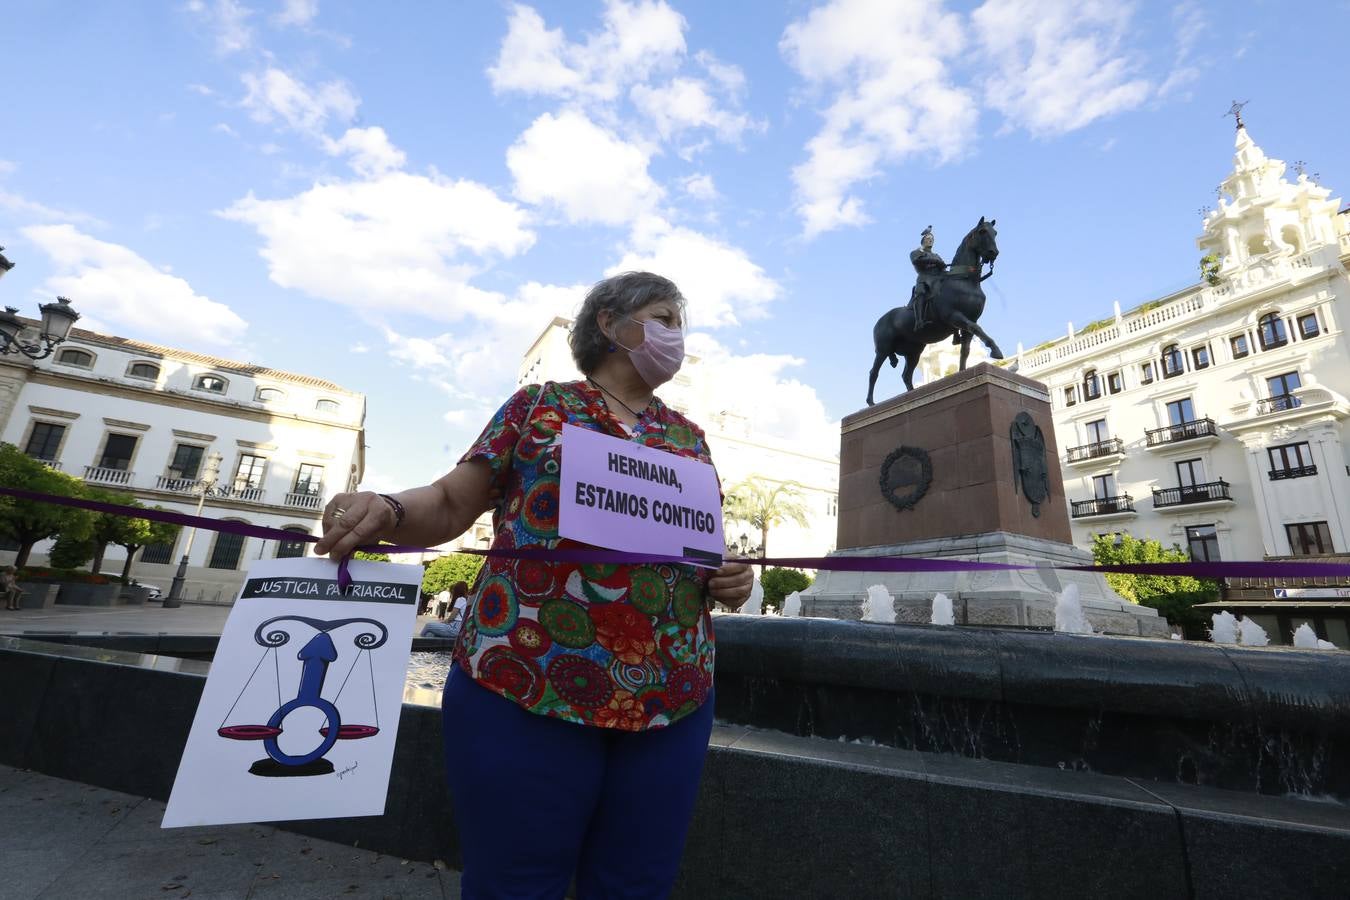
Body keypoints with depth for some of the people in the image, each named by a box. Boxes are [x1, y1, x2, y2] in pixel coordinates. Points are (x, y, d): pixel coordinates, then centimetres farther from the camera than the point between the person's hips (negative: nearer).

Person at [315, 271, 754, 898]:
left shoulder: (689, 436, 16)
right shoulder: (540, 404, 6)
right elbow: (451, 503, 3)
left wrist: (731, 578, -2)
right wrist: (385, 511, -17)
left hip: (671, 699, 4)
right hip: (522, 685, -3)